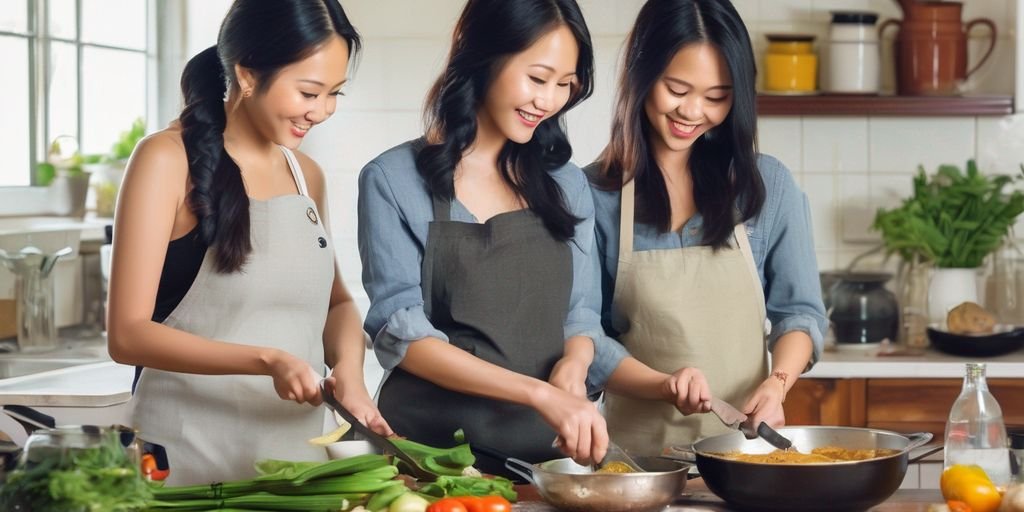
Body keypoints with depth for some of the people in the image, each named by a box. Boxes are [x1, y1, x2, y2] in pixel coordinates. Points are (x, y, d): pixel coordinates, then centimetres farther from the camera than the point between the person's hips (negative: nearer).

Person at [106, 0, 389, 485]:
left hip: (296, 453, 6)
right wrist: (268, 361, -25)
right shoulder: (169, 160, -9)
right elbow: (128, 334, -14)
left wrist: (348, 370, -2)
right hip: (187, 462, -6)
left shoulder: (306, 175, 8)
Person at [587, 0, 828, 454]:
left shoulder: (769, 185, 6)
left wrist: (777, 383, -12)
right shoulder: (594, 194, -1)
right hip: (638, 446, -1)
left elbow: (799, 312, 8)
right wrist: (661, 385, -18)